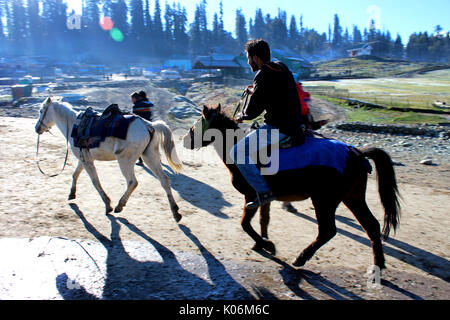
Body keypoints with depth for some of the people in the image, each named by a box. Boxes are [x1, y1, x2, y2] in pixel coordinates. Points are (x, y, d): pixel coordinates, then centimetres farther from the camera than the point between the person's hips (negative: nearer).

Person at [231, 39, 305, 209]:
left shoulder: (263, 75, -14)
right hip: (293, 124, 10)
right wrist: (254, 90, 30)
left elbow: (254, 108, -12)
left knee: (237, 152, -9)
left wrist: (242, 116, 8)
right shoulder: (282, 68, 14)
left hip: (279, 129, -10)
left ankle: (263, 191, -9)